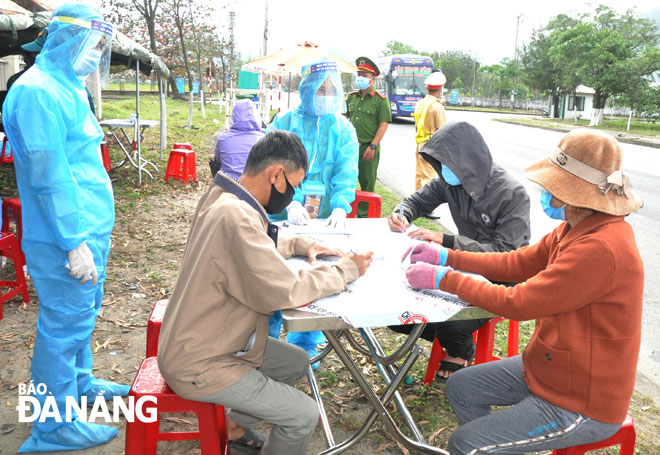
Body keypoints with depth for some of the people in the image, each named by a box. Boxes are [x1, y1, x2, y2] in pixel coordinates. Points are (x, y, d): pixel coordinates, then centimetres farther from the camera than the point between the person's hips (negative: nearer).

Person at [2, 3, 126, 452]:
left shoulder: (67, 87, 15)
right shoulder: (38, 92, -17)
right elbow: (49, 175, -22)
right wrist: (74, 243, -22)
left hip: (91, 230, 10)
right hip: (68, 238, -10)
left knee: (83, 314, 22)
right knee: (64, 323, 0)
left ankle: (80, 382, 42)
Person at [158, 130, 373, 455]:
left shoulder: (222, 198, 1)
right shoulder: (236, 217, -31)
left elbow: (257, 249, 19)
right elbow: (285, 291, -31)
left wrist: (300, 244, 5)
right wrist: (347, 269, -18)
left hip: (197, 340, 10)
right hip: (198, 366, -10)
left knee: (297, 362, 19)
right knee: (304, 416, -6)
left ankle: (238, 428, 32)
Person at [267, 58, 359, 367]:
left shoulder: (343, 130, 8)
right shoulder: (284, 123, 1)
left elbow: (346, 174, -2)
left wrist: (340, 207, -19)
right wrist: (290, 203, -23)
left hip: (325, 221, 2)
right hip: (284, 218, -2)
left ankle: (303, 348, 25)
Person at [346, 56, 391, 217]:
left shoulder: (380, 100, -4)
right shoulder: (351, 97, 10)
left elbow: (383, 125, -8)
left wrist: (372, 146, -15)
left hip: (369, 147, -4)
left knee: (367, 183, 5)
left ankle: (364, 215, 17)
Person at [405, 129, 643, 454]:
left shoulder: (600, 249, -33)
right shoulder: (578, 229, -2)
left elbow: (517, 303, -28)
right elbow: (517, 263, 5)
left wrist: (443, 279, -20)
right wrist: (447, 257, 0)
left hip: (582, 404, -9)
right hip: (552, 368, 9)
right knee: (461, 387, 13)